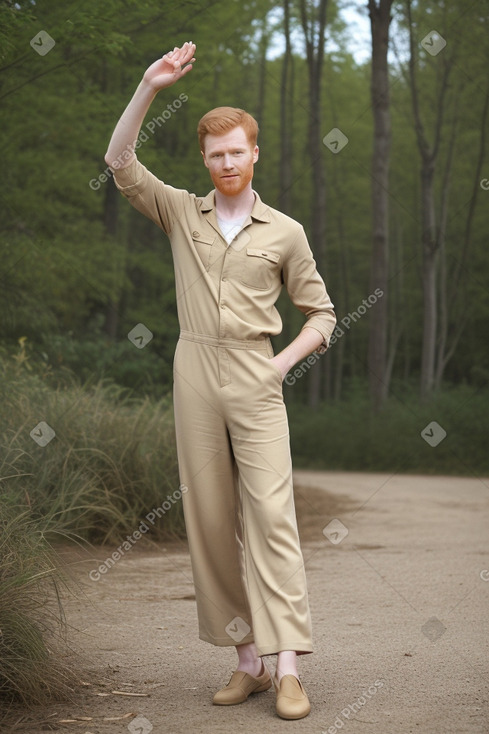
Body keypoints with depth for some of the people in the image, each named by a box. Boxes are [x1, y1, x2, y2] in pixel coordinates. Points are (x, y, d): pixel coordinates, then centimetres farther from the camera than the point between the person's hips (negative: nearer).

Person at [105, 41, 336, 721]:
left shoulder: (285, 232, 7)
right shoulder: (181, 213, 11)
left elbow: (321, 313, 12)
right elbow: (120, 162, 0)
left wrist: (284, 361, -4)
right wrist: (149, 86, -10)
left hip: (255, 381, -2)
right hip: (194, 376, 2)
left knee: (270, 512, -13)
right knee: (210, 519, 2)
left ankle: (288, 667, -15)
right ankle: (248, 659, 11)